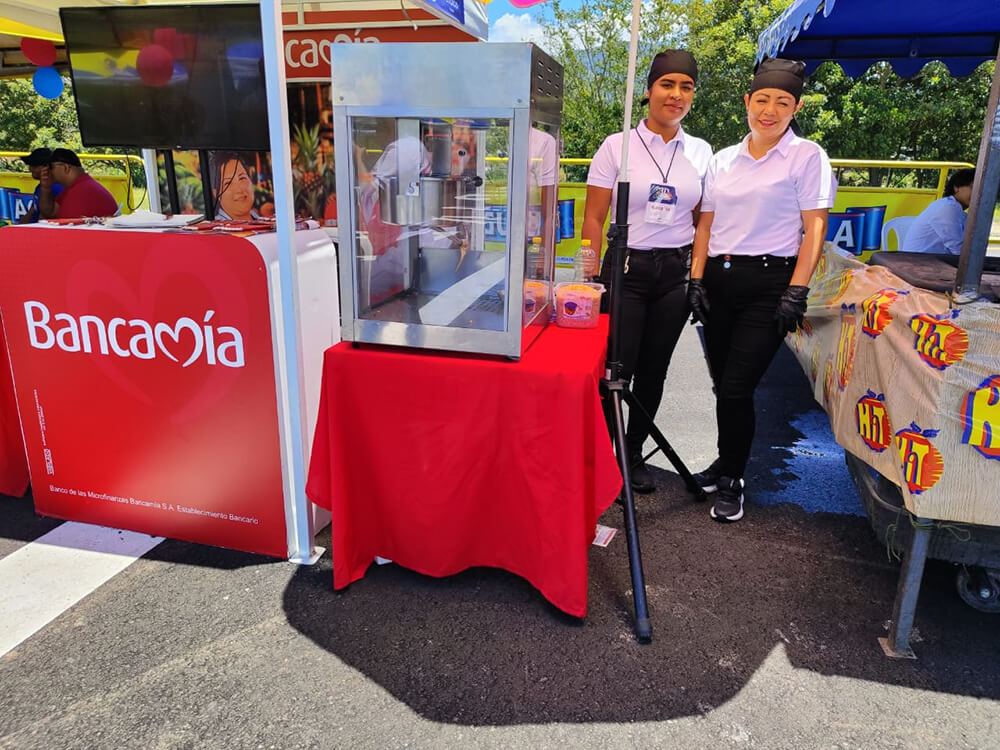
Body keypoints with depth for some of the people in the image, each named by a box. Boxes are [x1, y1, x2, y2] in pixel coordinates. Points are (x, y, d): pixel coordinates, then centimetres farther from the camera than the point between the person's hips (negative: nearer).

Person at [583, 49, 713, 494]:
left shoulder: (700, 152, 8)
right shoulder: (617, 146, -2)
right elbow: (593, 218, -4)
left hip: (676, 271, 3)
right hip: (627, 267, -3)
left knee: (654, 369, 10)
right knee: (616, 367, -5)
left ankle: (633, 453, 27)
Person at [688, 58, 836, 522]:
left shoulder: (807, 157, 0)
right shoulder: (723, 160, 13)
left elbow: (814, 228, -5)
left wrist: (795, 293, -13)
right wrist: (696, 280, 4)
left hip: (768, 282, -4)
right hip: (718, 279, 5)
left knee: (736, 387, -9)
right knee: (723, 384, 10)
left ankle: (731, 482, 9)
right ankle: (727, 464, 31)